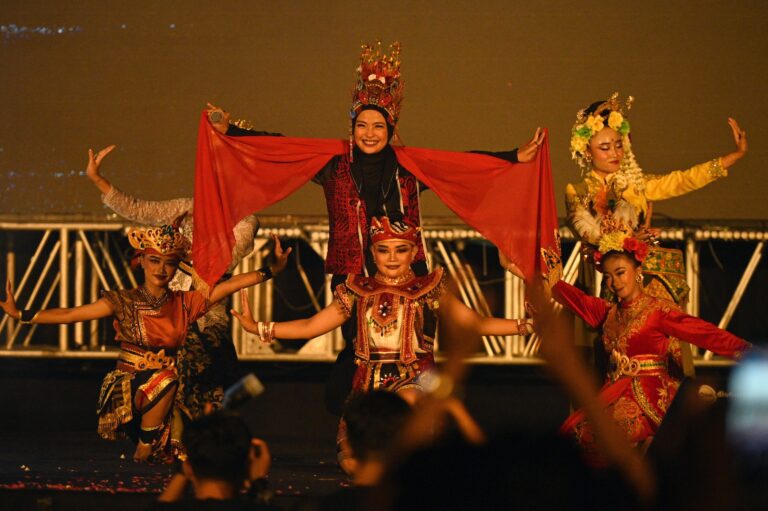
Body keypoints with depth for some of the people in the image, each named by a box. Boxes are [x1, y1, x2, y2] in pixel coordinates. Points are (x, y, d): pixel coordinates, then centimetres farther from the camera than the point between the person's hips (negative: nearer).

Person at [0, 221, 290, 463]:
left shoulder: (185, 303, 6)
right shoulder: (123, 302, -2)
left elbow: (229, 285, 2)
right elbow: (70, 315, -7)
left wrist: (273, 269, -7)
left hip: (166, 392, 3)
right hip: (128, 387, -3)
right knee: (165, 379, -34)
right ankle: (143, 451, -13)